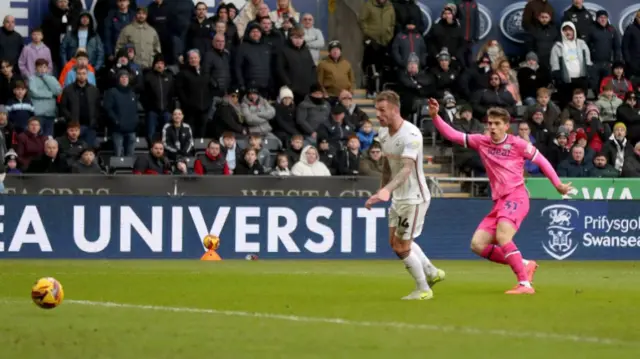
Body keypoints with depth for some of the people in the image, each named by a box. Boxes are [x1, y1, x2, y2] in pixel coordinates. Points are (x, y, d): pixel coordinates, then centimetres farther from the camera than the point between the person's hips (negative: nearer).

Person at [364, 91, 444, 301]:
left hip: (414, 197, -9)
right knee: (395, 242, 18)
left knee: (402, 247, -5)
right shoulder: (383, 133, 2)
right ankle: (432, 273, 35)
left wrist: (387, 190, -49)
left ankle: (423, 289, 13)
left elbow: (407, 168, -37)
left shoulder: (411, 135, -25)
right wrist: (382, 191, 16)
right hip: (398, 196, 9)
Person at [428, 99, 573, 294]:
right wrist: (435, 116, -5)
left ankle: (525, 284, -33)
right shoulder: (482, 142, 11)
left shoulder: (517, 144, -1)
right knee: (477, 244, -4)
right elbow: (452, 135, 8)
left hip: (516, 197, -7)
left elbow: (541, 161, 7)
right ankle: (524, 265, 7)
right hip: (499, 201, 7)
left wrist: (558, 184, 4)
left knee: (502, 236, -30)